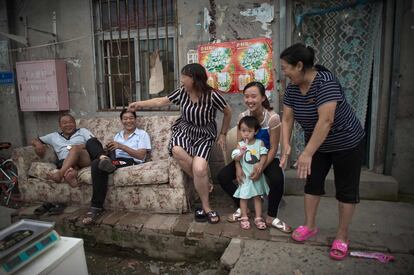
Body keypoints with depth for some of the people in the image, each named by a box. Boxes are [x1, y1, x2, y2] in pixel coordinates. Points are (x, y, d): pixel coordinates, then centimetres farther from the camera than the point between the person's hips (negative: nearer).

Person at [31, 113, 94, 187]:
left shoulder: (82, 131, 25)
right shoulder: (54, 136, 32)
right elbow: (34, 141, 35)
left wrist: (83, 146, -9)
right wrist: (38, 144, 11)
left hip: (85, 159, -2)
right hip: (64, 162, 2)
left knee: (75, 148, -35)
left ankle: (60, 174, -52)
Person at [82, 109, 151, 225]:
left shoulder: (142, 134, 9)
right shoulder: (117, 135, 27)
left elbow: (141, 156, -4)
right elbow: (113, 152, 19)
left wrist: (121, 146, -13)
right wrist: (108, 149, -5)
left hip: (131, 162, -6)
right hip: (114, 161, 6)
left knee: (97, 164, -32)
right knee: (92, 141, -12)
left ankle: (97, 207, -27)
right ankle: (104, 159, -40)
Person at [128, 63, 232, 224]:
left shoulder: (212, 95, -17)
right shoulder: (181, 92, -6)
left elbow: (228, 113, -2)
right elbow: (161, 101, 8)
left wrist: (223, 135, 2)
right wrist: (139, 104, 10)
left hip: (204, 135, -3)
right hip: (184, 129, 3)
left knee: (199, 169, -26)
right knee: (177, 151, -33)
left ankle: (206, 207, -2)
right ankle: (204, 182, -10)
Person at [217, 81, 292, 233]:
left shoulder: (272, 118, -20)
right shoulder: (243, 116, -9)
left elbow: (273, 148, -17)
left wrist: (262, 166, -30)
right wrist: (238, 167, -21)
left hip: (268, 158, -3)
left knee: (277, 179, -35)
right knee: (222, 176, -14)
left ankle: (271, 217, -7)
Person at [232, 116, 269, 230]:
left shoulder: (260, 143, -5)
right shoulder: (240, 144, -6)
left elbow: (264, 156, -9)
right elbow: (235, 159, -11)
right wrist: (241, 153, -30)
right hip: (245, 175, 0)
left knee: (257, 197, 11)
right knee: (243, 197, 8)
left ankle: (258, 218, 23)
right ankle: (244, 217, 23)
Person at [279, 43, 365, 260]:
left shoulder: (325, 82, -29)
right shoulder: (292, 88, -8)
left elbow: (325, 120, -37)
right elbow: (287, 119, -8)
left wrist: (307, 153, -39)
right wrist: (286, 146, -21)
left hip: (346, 143, -6)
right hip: (318, 144, 7)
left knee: (346, 189, 4)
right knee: (312, 183, 10)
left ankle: (342, 237, 18)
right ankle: (309, 226, 26)